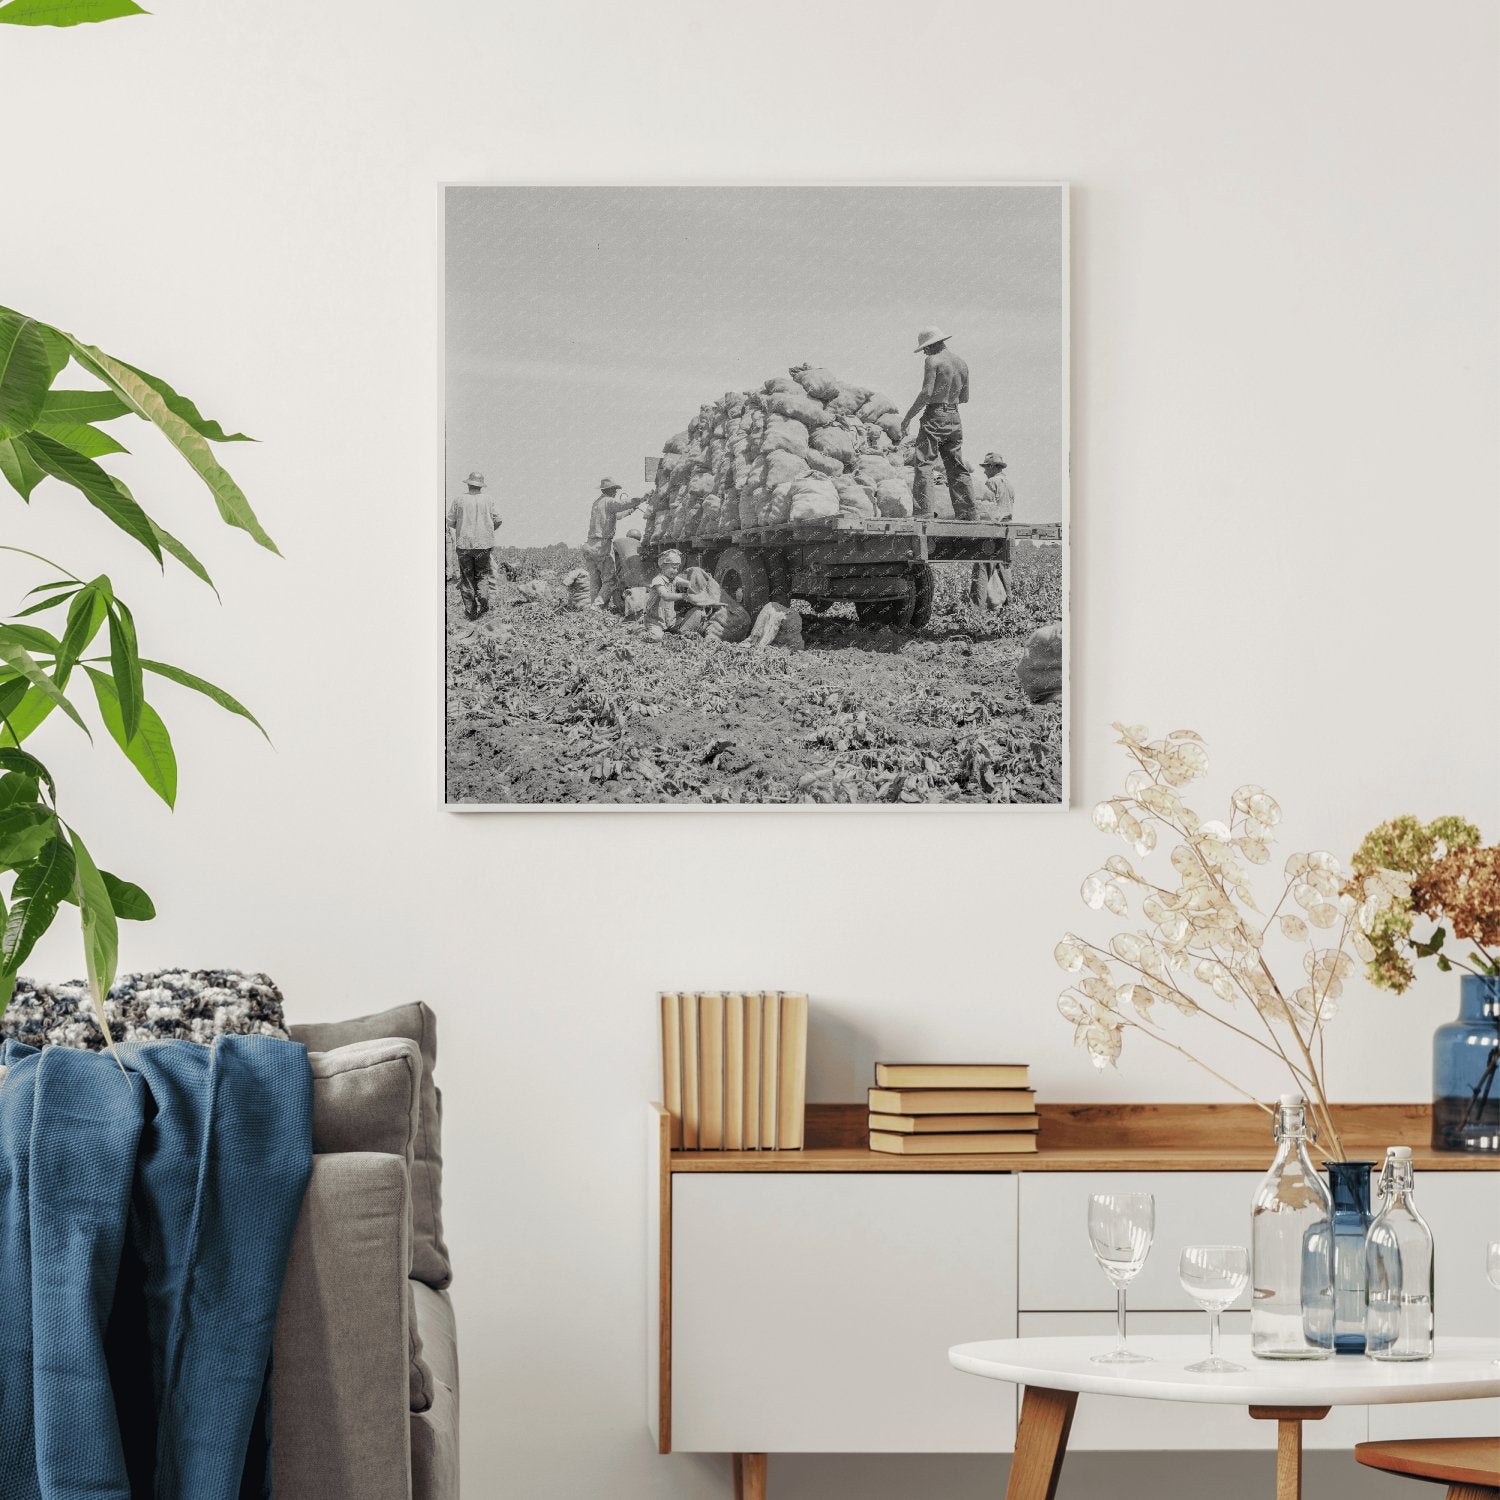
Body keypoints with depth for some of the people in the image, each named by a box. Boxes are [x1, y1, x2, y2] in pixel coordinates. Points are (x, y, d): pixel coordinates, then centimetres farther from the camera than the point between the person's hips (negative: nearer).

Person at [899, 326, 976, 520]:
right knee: (956, 468, 11)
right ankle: (967, 513, 9)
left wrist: (908, 417, -11)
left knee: (924, 465, -8)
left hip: (935, 416, -7)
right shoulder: (962, 364, 13)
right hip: (954, 417, 7)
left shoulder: (933, 361, -9)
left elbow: (926, 393, -17)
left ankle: (922, 512, -17)